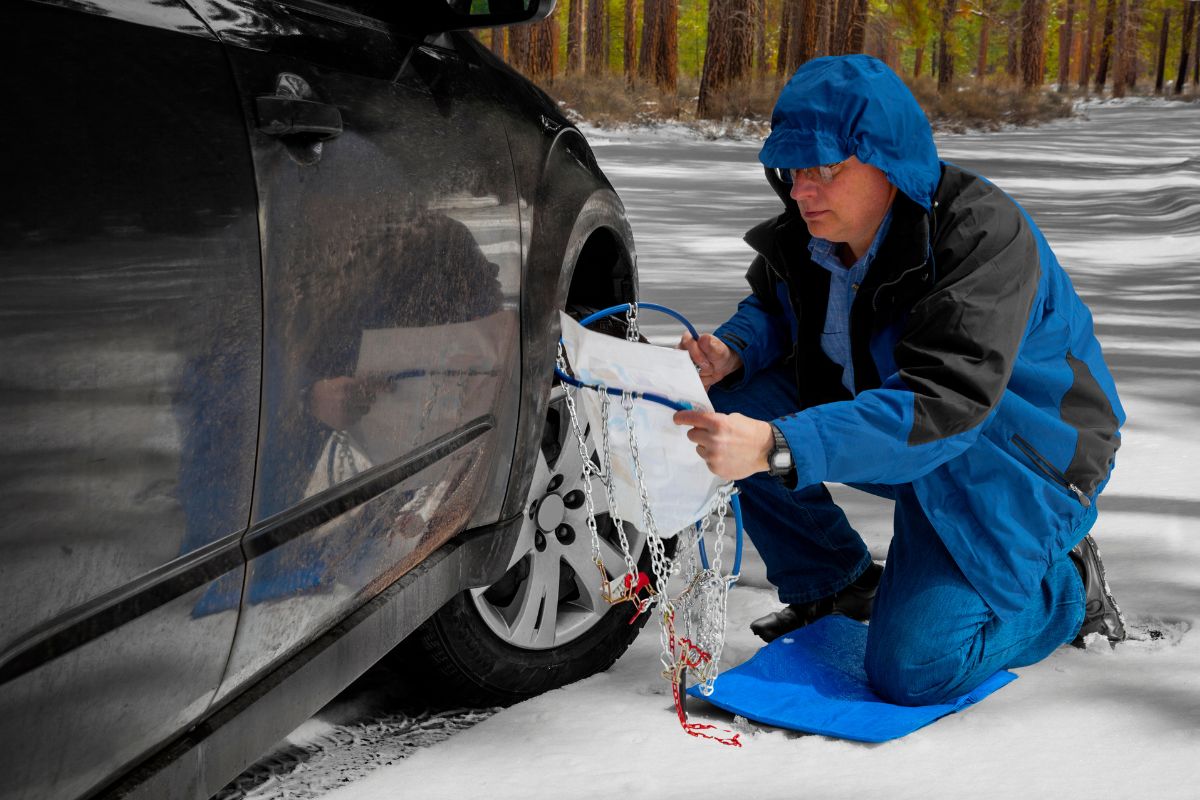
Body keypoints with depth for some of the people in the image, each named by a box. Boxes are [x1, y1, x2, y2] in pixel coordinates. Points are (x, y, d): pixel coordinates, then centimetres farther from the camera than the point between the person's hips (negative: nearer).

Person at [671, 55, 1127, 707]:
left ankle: (1067, 584, 10)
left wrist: (778, 447, -52)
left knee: (913, 672, -19)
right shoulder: (812, 230, -9)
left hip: (1023, 463, -7)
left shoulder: (985, 236, -31)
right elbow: (771, 308, 11)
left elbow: (943, 405, -41)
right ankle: (834, 586, 8)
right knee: (733, 408, -13)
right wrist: (730, 352, -16)